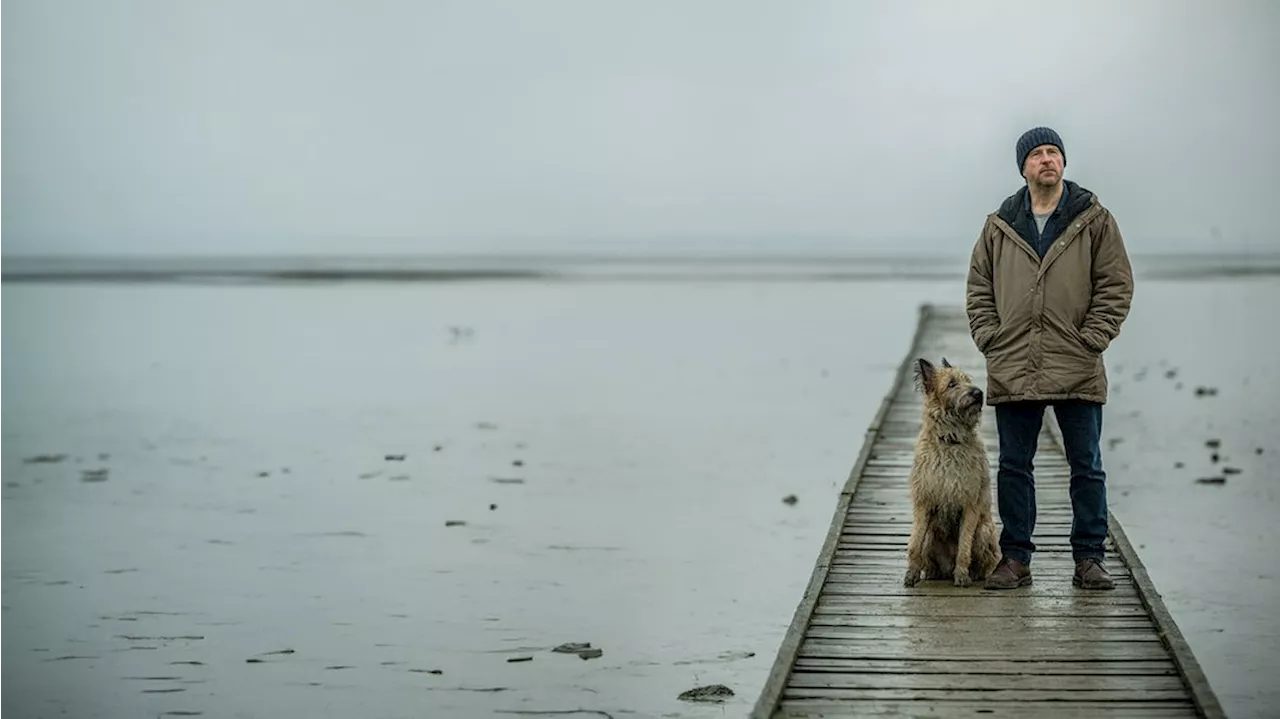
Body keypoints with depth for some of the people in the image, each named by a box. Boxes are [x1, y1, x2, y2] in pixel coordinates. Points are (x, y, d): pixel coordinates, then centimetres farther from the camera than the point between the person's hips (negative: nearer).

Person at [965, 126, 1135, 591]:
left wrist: (1090, 340, -7)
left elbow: (1116, 286, 1)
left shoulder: (1094, 220, 3)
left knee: (1086, 467, 5)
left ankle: (1089, 558, 13)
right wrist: (990, 339, 1)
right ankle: (1015, 559, 15)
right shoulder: (999, 225, 9)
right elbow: (978, 288, 13)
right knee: (1013, 467, 6)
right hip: (1012, 372, 2)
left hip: (1078, 372, -2)